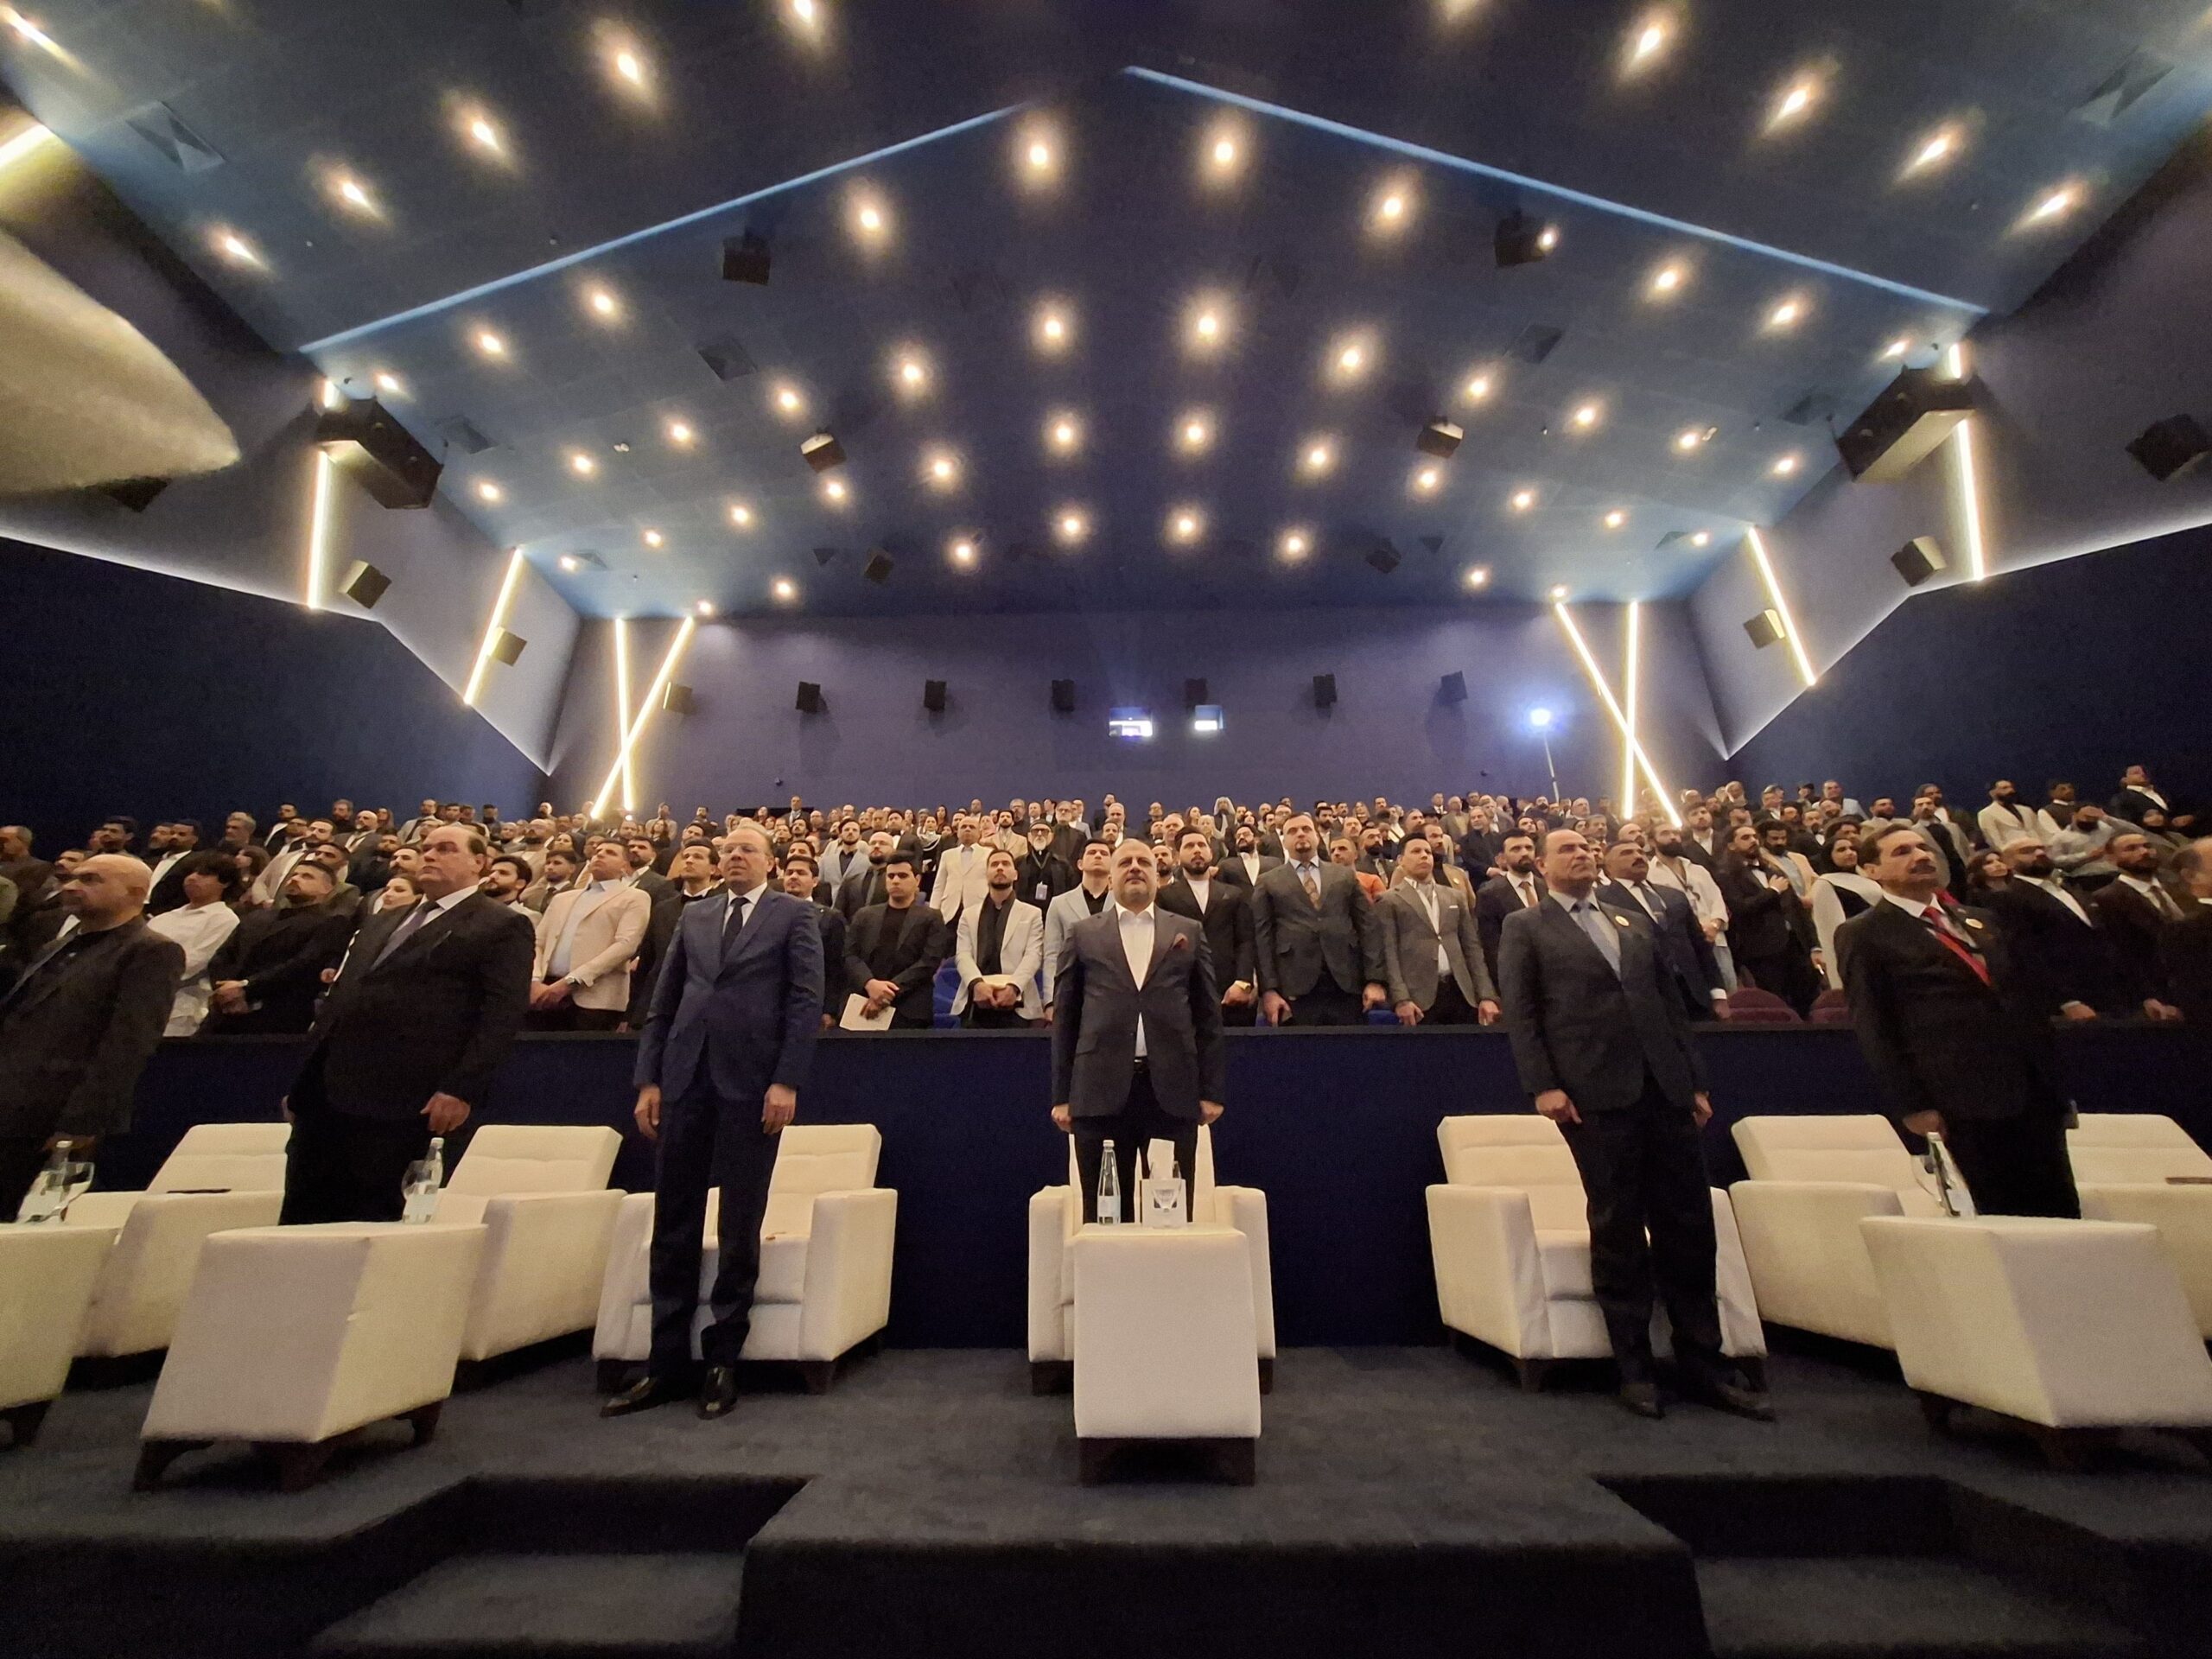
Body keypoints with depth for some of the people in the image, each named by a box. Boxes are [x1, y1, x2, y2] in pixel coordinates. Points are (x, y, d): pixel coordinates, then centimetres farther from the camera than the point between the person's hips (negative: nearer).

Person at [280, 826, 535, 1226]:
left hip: (398, 1100, -7)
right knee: (301, 1216, 12)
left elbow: (503, 1014, -12)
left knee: (366, 1221, 0)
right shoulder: (383, 921, 24)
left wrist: (462, 1089, -19)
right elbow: (339, 997, 24)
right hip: (326, 1091, 8)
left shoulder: (501, 926, -2)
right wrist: (303, 1079, 17)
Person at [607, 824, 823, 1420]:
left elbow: (807, 1001, -5)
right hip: (685, 1080, 4)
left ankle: (723, 1359, 20)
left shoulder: (794, 914, 3)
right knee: (673, 1225, 9)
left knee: (740, 1226, 6)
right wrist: (649, 1079, 5)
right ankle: (666, 1363, 23)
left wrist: (787, 1081, -13)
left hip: (751, 1083, -4)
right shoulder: (693, 918, 16)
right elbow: (662, 1002, 14)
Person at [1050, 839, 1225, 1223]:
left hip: (1172, 1090, 1)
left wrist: (1213, 1090, 3)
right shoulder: (1083, 934, 9)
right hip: (1102, 1091, 0)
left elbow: (1208, 1014, 9)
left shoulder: (1189, 931, 11)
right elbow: (1065, 1017, 8)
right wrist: (1061, 1096, 3)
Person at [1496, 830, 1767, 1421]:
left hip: (1666, 1087, 5)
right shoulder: (1525, 927, 6)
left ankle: (1702, 1363, 21)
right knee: (1617, 1230, 3)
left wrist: (1695, 1080, 12)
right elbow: (1519, 1012, -3)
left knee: (1689, 1226, 7)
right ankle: (1634, 1368, 15)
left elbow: (1671, 1002, 19)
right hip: (1595, 1094, -5)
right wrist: (1543, 1085, -12)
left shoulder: (1635, 922, 22)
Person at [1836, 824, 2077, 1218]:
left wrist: (2052, 1076, 12)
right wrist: (1911, 1104, -11)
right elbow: (1874, 1027, -7)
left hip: (2036, 1090, 7)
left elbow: (2022, 994, 21)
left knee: (2061, 1211, 8)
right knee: (2004, 1217, -2)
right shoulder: (1863, 935, -3)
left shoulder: (1979, 920, 20)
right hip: (1968, 1100, -6)